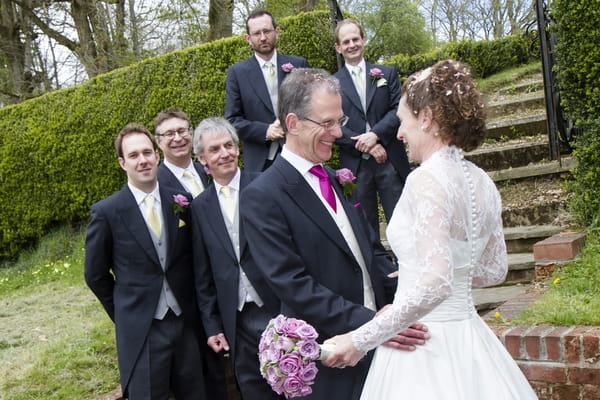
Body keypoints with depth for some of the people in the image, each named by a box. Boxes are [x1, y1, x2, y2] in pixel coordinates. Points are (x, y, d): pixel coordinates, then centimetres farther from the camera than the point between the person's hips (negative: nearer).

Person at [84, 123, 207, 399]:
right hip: (140, 329, -3)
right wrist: (125, 313, 7)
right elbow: (95, 275, 3)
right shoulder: (106, 212, -7)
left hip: (186, 322, 3)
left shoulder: (181, 202, 1)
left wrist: (189, 305, 10)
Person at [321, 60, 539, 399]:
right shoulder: (482, 182, 5)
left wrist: (361, 340, -22)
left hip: (424, 341, -8)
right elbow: (495, 270, 15)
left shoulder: (427, 179, -18)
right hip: (467, 333, 8)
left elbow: (435, 283, -26)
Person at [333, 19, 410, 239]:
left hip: (391, 162, 1)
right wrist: (366, 145, -12)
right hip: (355, 165, -1)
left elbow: (398, 109, 1)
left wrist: (375, 134, -15)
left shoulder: (387, 74, 11)